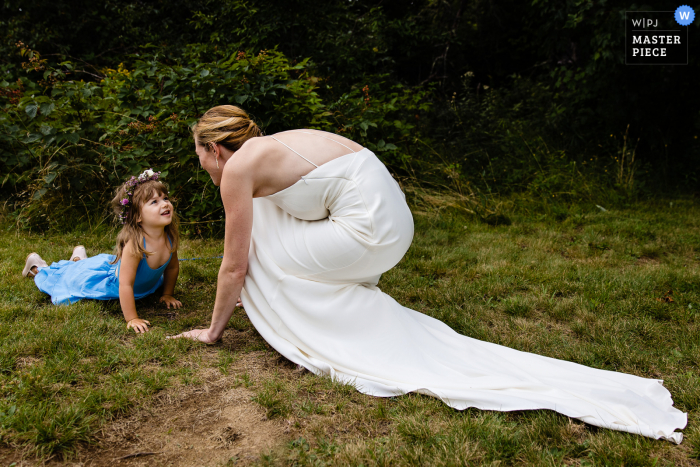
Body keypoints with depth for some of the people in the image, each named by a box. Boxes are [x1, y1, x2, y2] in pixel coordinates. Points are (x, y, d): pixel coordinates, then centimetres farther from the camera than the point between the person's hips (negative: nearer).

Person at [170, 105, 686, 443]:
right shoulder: (270, 148, 21)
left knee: (263, 255, 0)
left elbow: (235, 265, -1)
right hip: (392, 218, 9)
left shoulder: (239, 167, -5)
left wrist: (213, 330, 15)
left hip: (370, 229, -9)